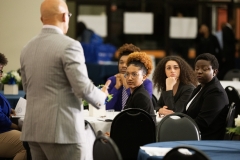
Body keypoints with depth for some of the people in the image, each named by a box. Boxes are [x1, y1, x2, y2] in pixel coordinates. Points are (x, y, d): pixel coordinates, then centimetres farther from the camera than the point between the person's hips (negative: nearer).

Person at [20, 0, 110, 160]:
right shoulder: (69, 45, -11)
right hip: (62, 129, -7)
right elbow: (83, 88, -14)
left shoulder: (27, 48, 10)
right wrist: (102, 96, 7)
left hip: (33, 128, 7)